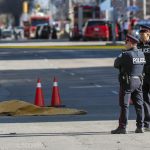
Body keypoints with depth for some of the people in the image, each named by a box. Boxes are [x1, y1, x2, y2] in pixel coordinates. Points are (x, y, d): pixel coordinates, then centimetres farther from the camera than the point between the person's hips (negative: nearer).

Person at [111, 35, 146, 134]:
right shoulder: (141, 54, 6)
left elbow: (116, 64, -6)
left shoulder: (126, 55, -15)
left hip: (127, 82, -7)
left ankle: (122, 127, -3)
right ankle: (140, 126, 11)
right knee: (139, 104, 10)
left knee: (124, 105, -3)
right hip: (139, 81, 7)